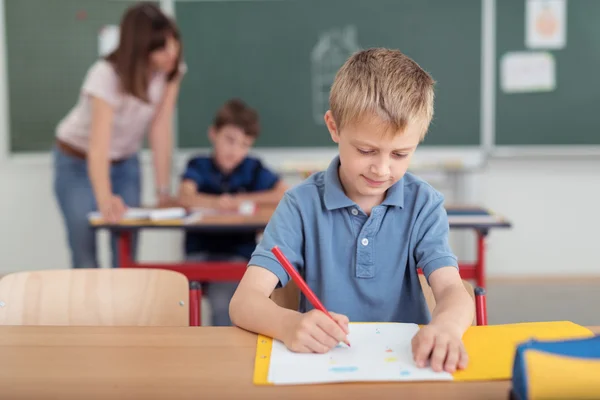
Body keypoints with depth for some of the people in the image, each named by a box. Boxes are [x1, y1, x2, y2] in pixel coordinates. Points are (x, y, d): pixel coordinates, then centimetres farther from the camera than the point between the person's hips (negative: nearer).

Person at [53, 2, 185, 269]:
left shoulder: (172, 71, -19)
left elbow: (160, 132, -18)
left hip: (125, 163, 4)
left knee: (127, 255, -2)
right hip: (79, 162, -4)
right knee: (85, 255, -8)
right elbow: (99, 147, -42)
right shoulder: (107, 76, -33)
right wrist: (106, 201, -56)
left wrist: (163, 190, -22)